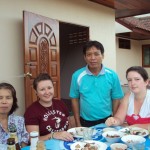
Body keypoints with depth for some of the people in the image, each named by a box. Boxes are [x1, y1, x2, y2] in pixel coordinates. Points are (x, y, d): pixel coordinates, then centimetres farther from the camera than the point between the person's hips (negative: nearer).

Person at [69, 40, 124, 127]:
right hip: (86, 122, 0)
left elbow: (116, 100, -1)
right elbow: (75, 99, -1)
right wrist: (78, 124, 0)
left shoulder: (112, 75, -8)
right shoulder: (77, 76, -8)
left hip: (106, 121, 1)